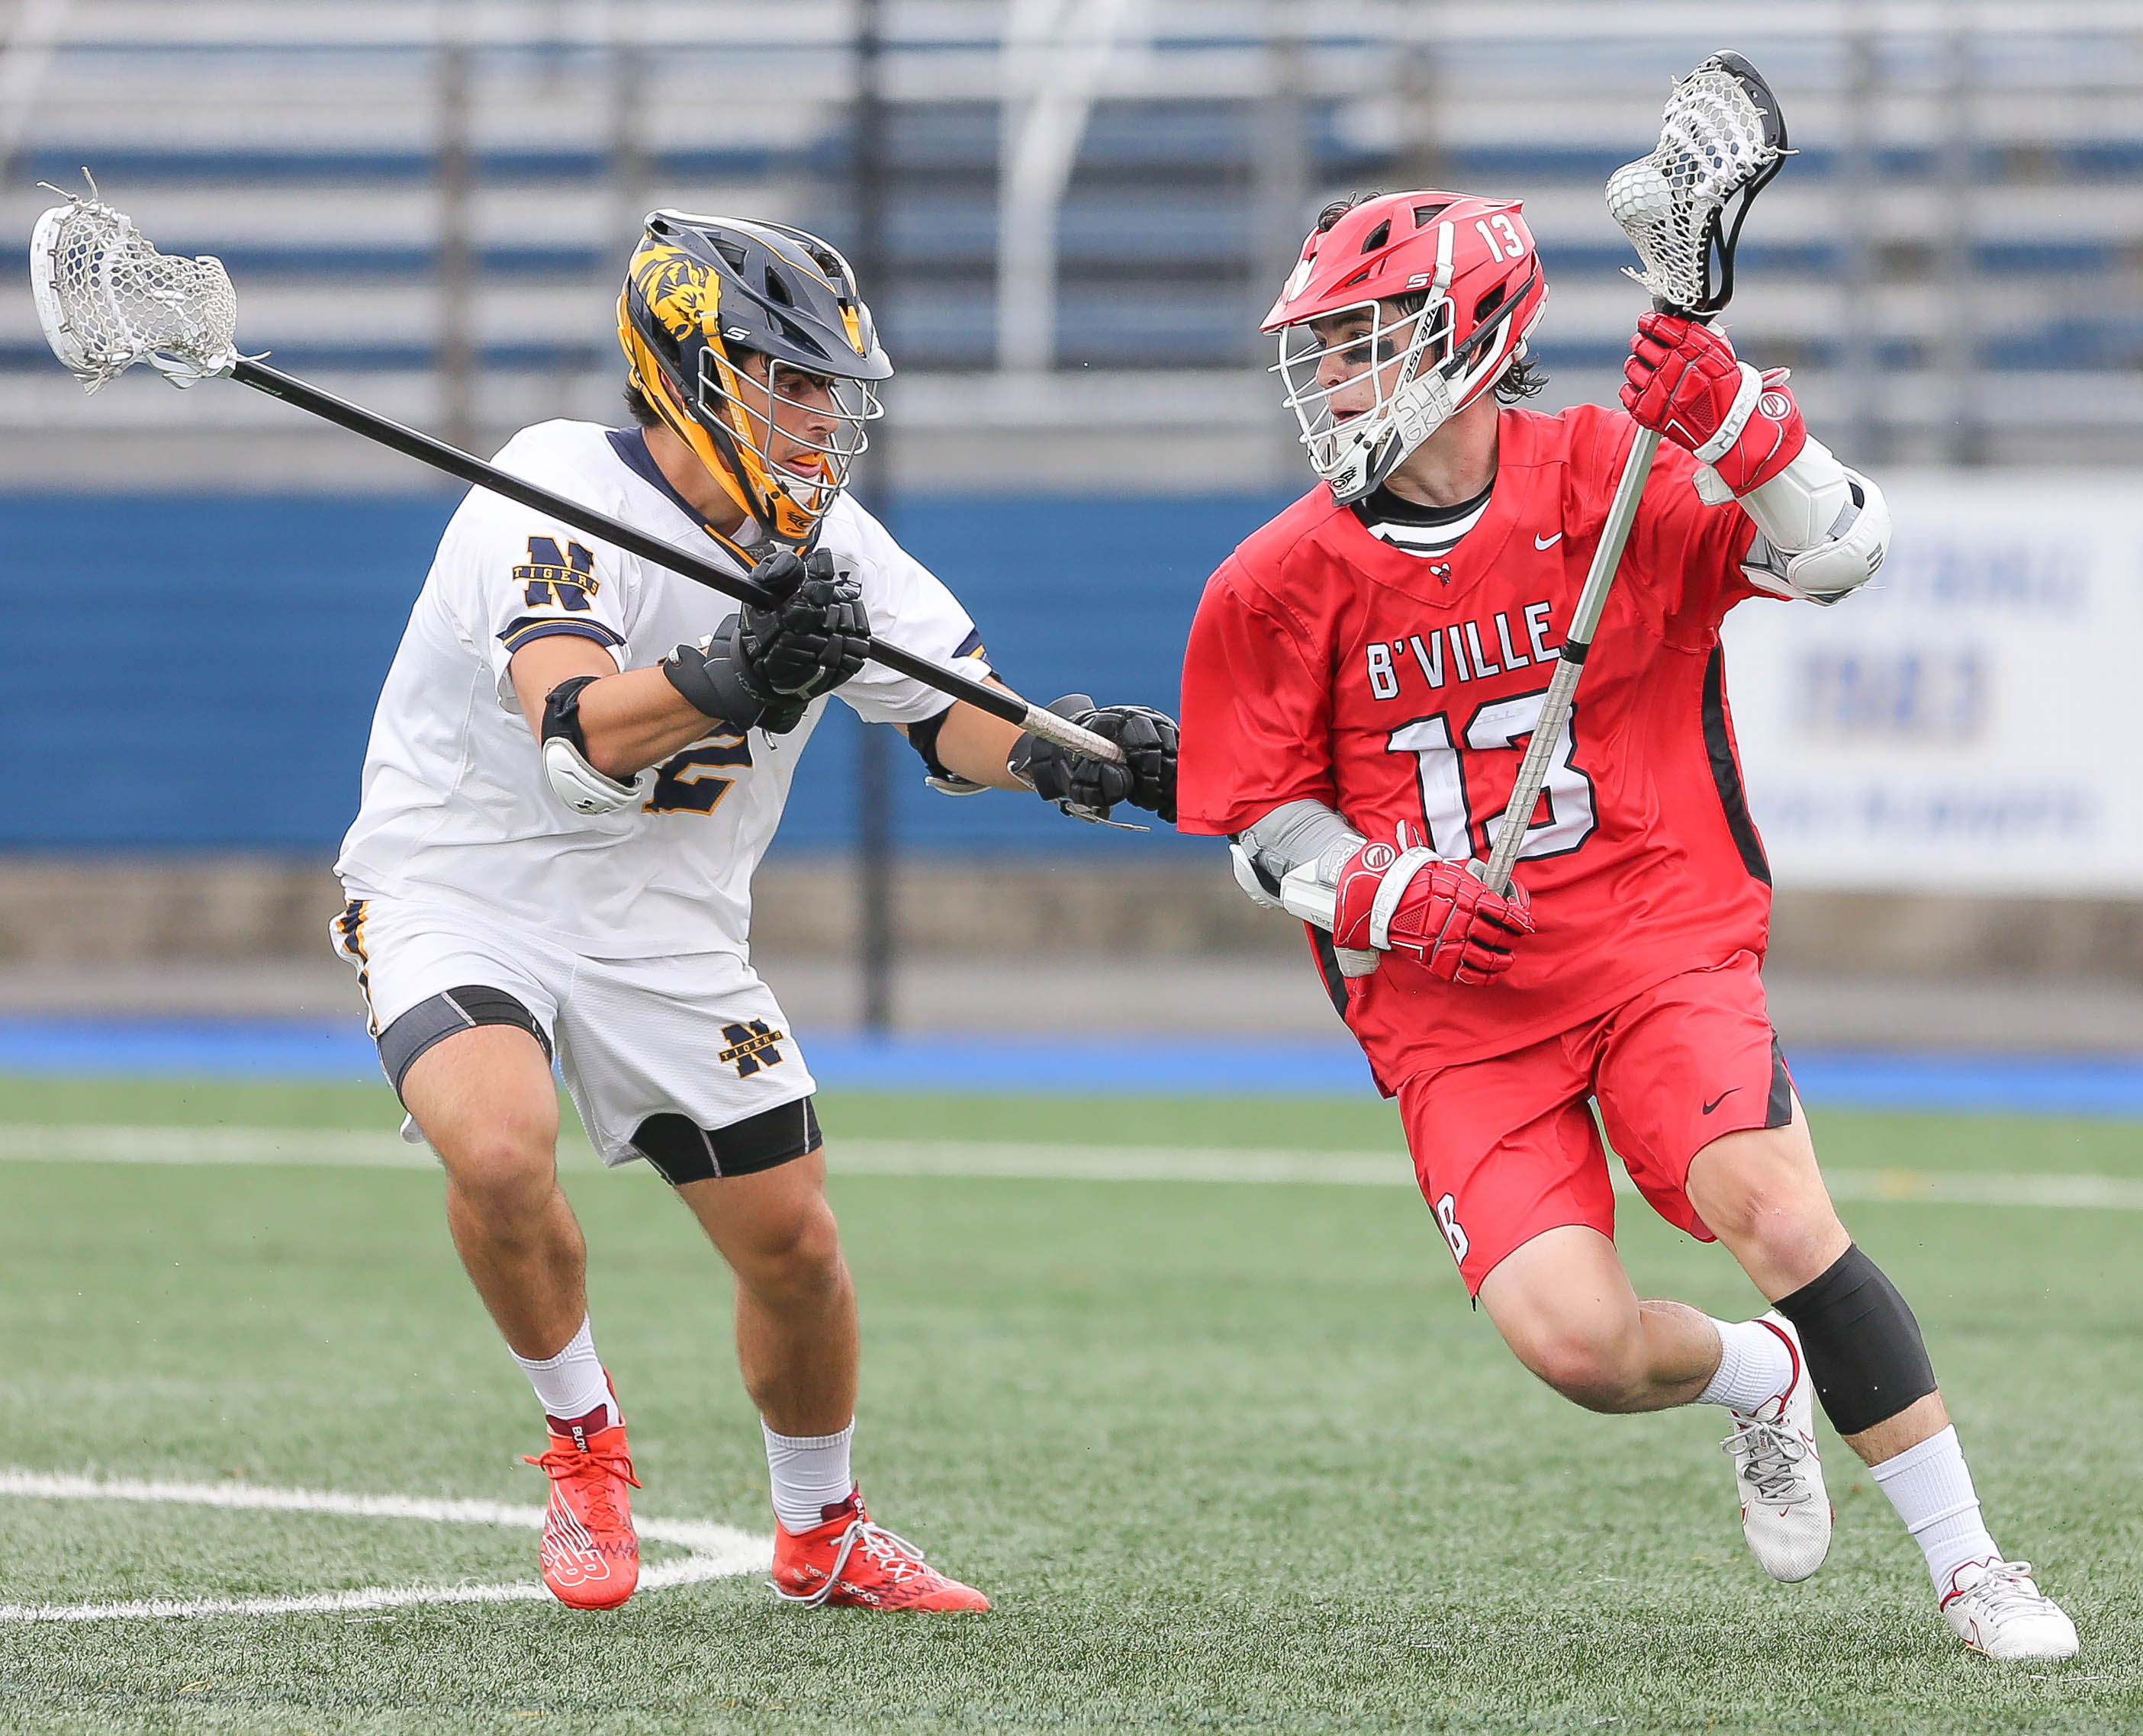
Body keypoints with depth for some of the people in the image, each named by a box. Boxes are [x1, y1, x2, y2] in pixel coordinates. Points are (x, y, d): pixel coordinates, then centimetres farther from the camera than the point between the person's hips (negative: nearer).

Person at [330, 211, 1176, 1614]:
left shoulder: (828, 547, -1)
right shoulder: (559, 496, -23)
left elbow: (963, 717, -3)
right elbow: (579, 735, -37)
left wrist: (1058, 751, -26)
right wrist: (736, 682, -54)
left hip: (665, 924, 6)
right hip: (463, 893, -6)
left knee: (795, 1244, 3)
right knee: (500, 1150, -32)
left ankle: (820, 1534, 29)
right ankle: (583, 1437, -4)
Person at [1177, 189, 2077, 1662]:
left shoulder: (1612, 480, -4)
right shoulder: (1285, 586, 0)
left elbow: (1840, 556, -12)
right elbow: (1266, 825, 7)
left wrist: (1737, 420, -28)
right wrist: (1388, 898, -13)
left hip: (1660, 945, -1)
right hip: (1450, 1008, 2)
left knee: (1775, 1212, -25)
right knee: (1570, 1338, -17)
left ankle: (1970, 1568, -11)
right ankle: (1759, 1379, 20)